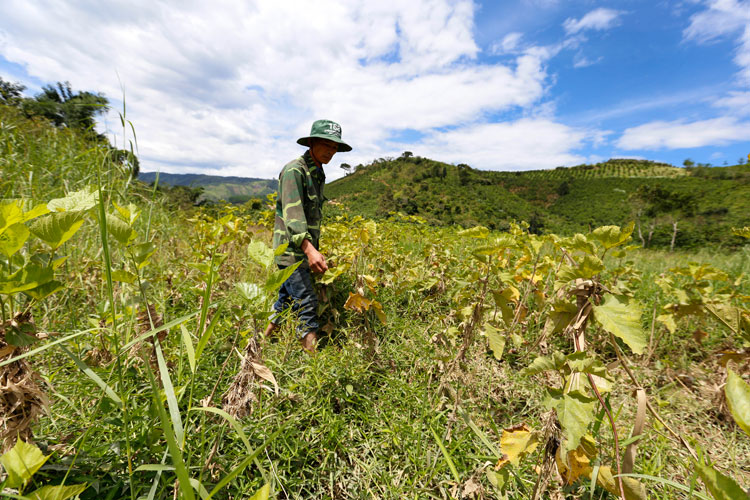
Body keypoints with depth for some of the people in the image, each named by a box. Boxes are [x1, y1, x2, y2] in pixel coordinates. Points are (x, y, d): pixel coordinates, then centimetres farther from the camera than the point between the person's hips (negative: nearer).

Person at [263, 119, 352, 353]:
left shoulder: (318, 174, 17)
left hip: (305, 249, 9)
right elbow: (292, 213, -25)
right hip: (291, 249, -9)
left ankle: (266, 339, 35)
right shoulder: (294, 170, -12)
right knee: (307, 301, -10)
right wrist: (309, 249, -37)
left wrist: (315, 248, 24)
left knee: (287, 296, 18)